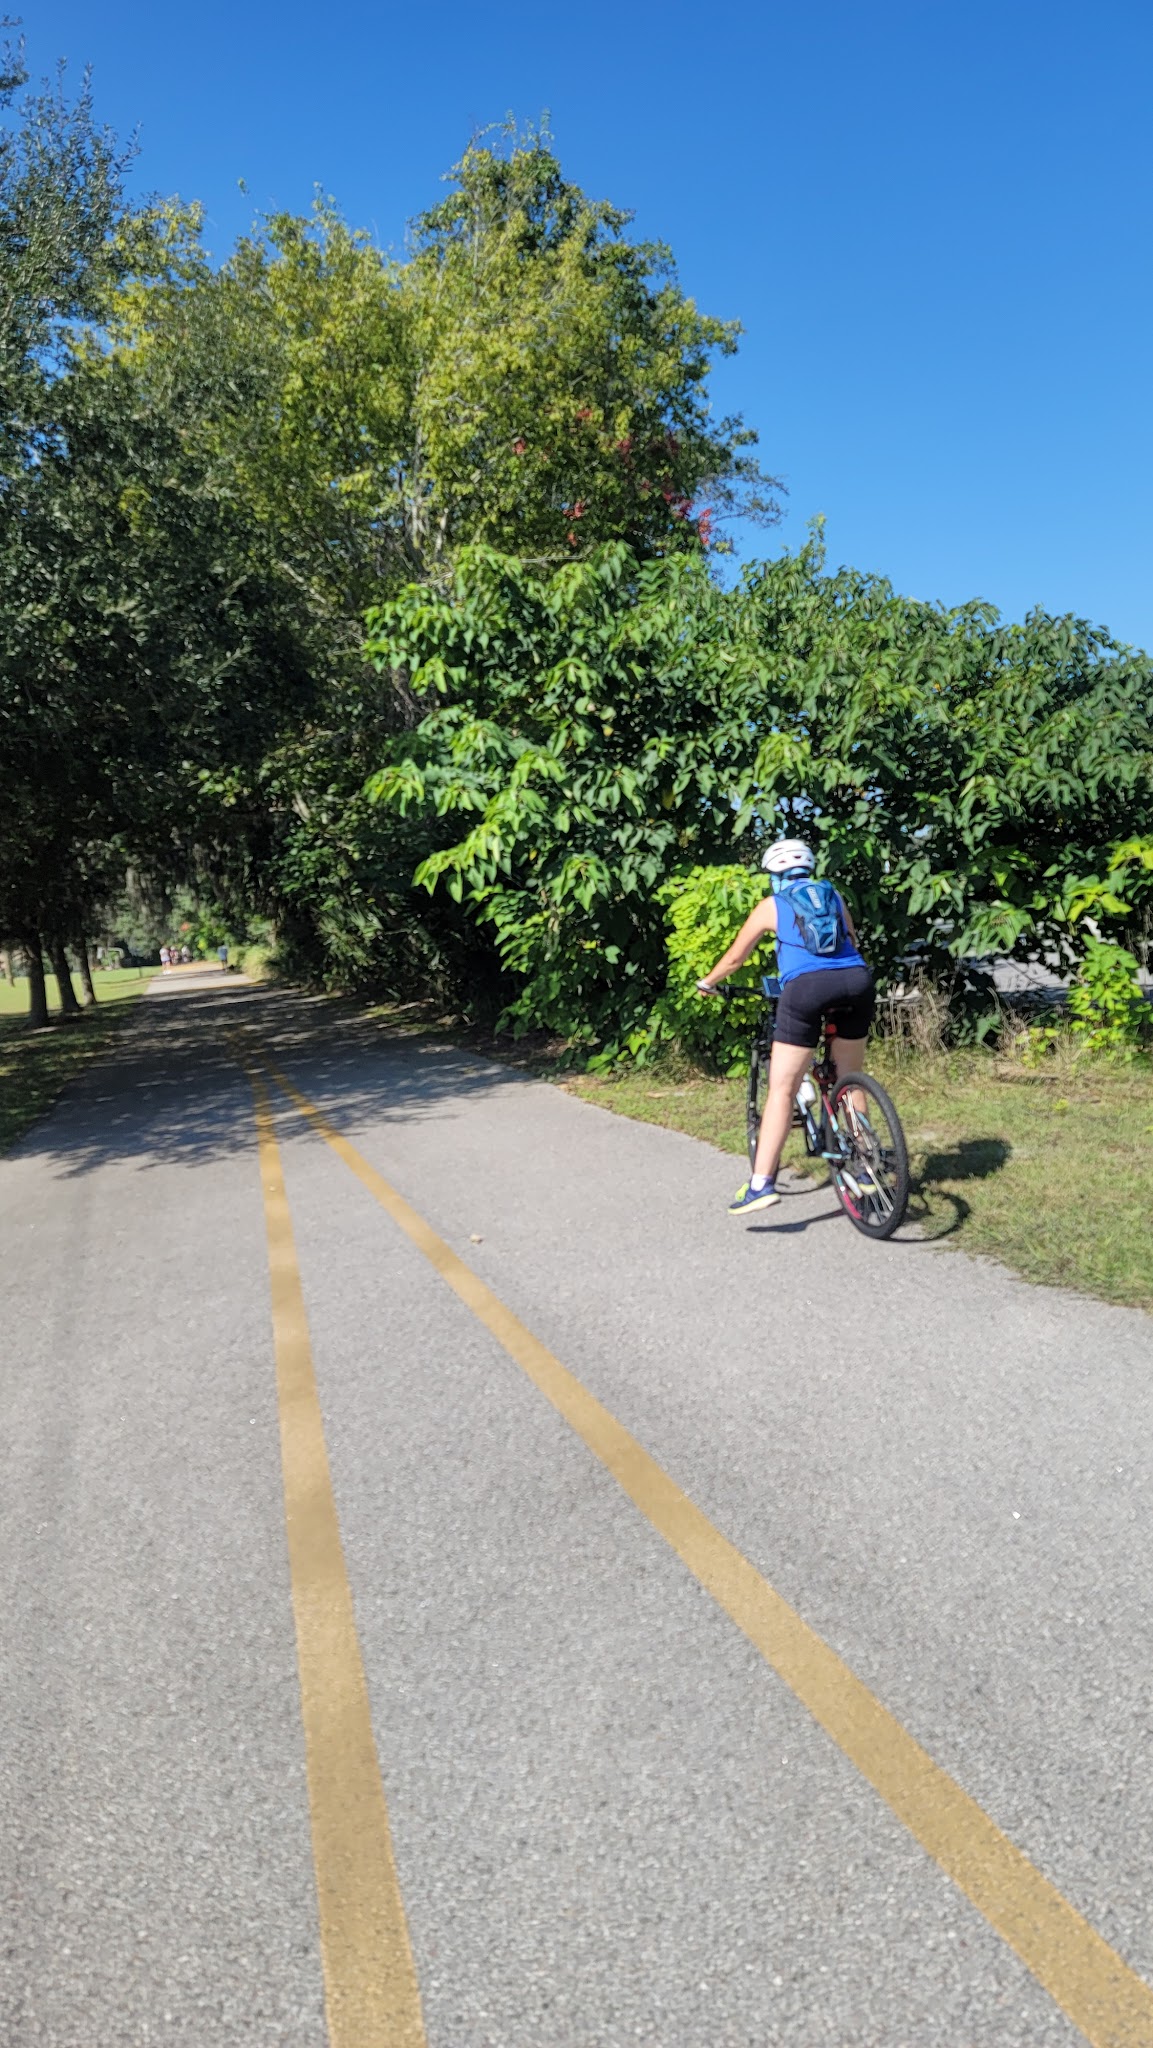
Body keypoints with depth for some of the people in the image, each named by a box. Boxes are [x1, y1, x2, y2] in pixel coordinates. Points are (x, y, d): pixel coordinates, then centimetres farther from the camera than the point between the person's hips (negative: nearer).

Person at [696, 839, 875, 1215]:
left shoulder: (771, 906, 18)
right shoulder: (834, 896, 25)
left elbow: (734, 959, 26)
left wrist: (707, 982, 44)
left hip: (807, 987, -3)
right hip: (857, 981, 4)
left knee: (782, 1090, -1)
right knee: (850, 1080, 20)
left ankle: (761, 1183, -8)